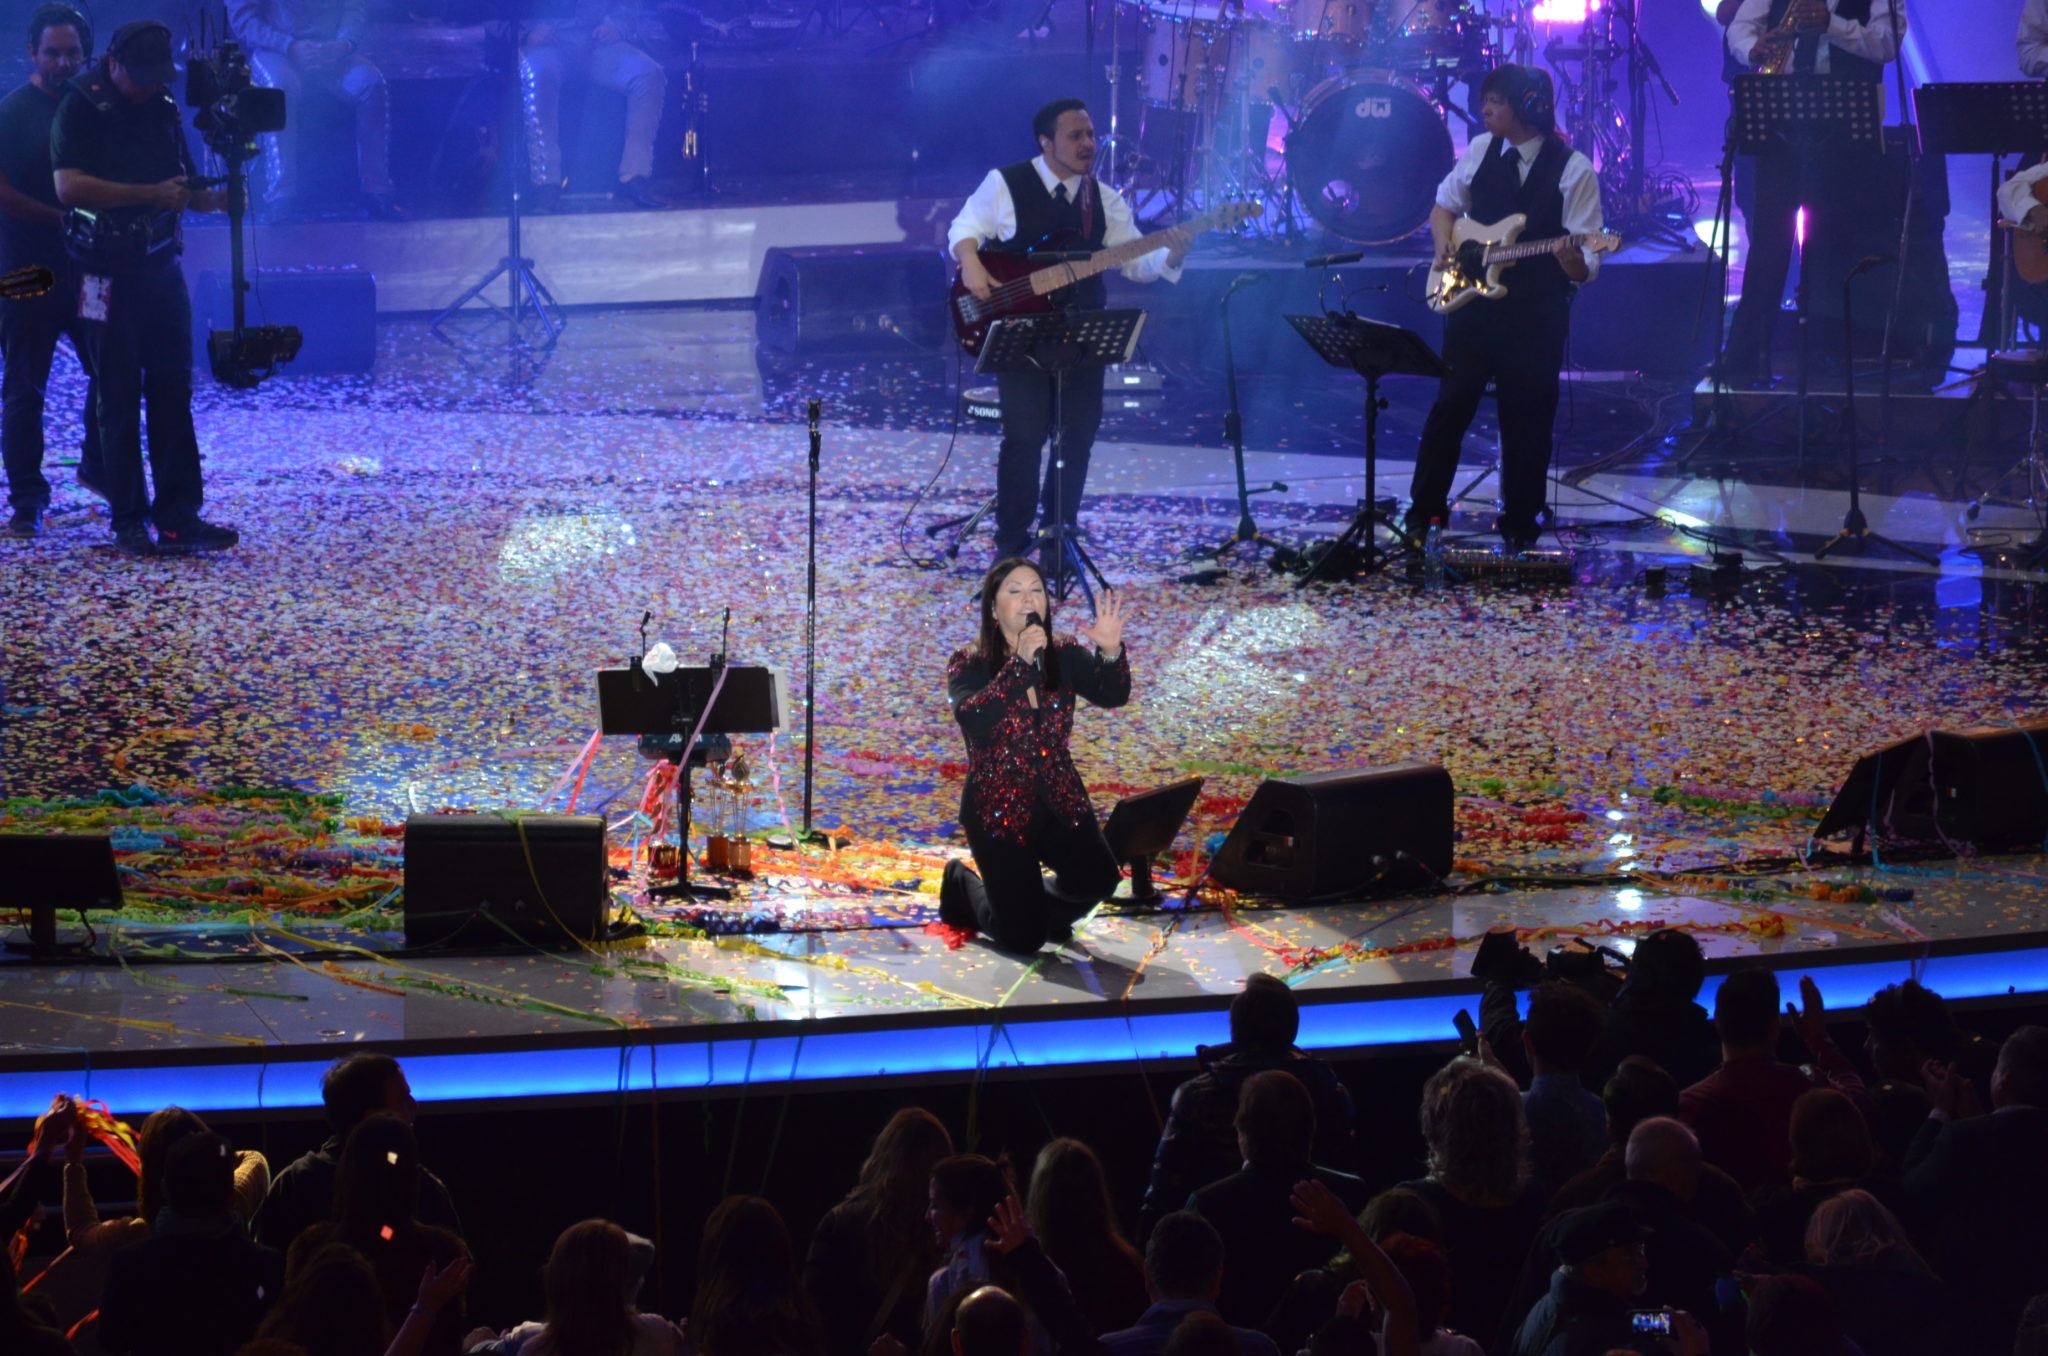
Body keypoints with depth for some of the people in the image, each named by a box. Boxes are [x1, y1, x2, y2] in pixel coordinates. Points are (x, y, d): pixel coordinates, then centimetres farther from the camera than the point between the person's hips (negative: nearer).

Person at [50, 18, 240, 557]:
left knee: (172, 391, 3)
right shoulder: (82, 108, -9)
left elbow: (183, 185, 18)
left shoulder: (163, 107, 10)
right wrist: (151, 194, -24)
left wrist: (215, 198, -5)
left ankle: (178, 517, 4)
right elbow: (69, 187, -22)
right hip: (109, 274, -6)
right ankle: (128, 523, 5)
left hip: (161, 266, 6)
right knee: (119, 399, -1)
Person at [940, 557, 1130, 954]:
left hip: (1060, 802, 3)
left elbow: (1112, 696, -14)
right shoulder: (969, 665, -9)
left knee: (1097, 879, -23)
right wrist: (1019, 664, -34)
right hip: (999, 809, -3)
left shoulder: (1066, 657, 0)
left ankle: (1040, 907, 14)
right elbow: (972, 719, -28)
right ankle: (963, 884, 27)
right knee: (1023, 939, -7)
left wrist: (1111, 651, -34)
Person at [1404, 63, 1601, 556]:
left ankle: (1519, 524, 19)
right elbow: (1444, 203, 22)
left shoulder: (1573, 170, -10)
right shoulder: (1481, 150, 5)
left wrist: (1575, 263, -35)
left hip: (1535, 313, -4)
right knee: (1449, 406, 5)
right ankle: (1424, 511, 17)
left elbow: (1587, 258, -11)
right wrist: (1444, 242, 2)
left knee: (1527, 419, 5)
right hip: (1473, 301, 4)